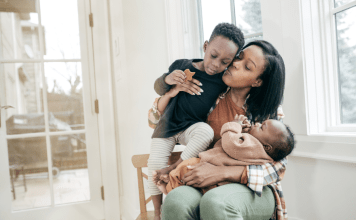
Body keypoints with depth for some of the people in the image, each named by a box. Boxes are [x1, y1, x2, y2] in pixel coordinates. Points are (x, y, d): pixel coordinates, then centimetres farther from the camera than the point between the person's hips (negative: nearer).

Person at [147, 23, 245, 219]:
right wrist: (167, 79, -17)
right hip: (167, 127, 1)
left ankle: (174, 168, -17)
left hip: (193, 127, -1)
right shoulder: (181, 66, -8)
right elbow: (157, 86, 4)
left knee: (206, 132, -35)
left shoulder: (223, 80, -9)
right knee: (154, 163, -13)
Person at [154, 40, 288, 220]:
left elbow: (279, 166, -9)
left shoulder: (268, 111, 0)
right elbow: (161, 89, 18)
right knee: (176, 201, -35)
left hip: (256, 191, -1)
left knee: (214, 202, -38)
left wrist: (222, 172, -22)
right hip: (208, 187, 2)